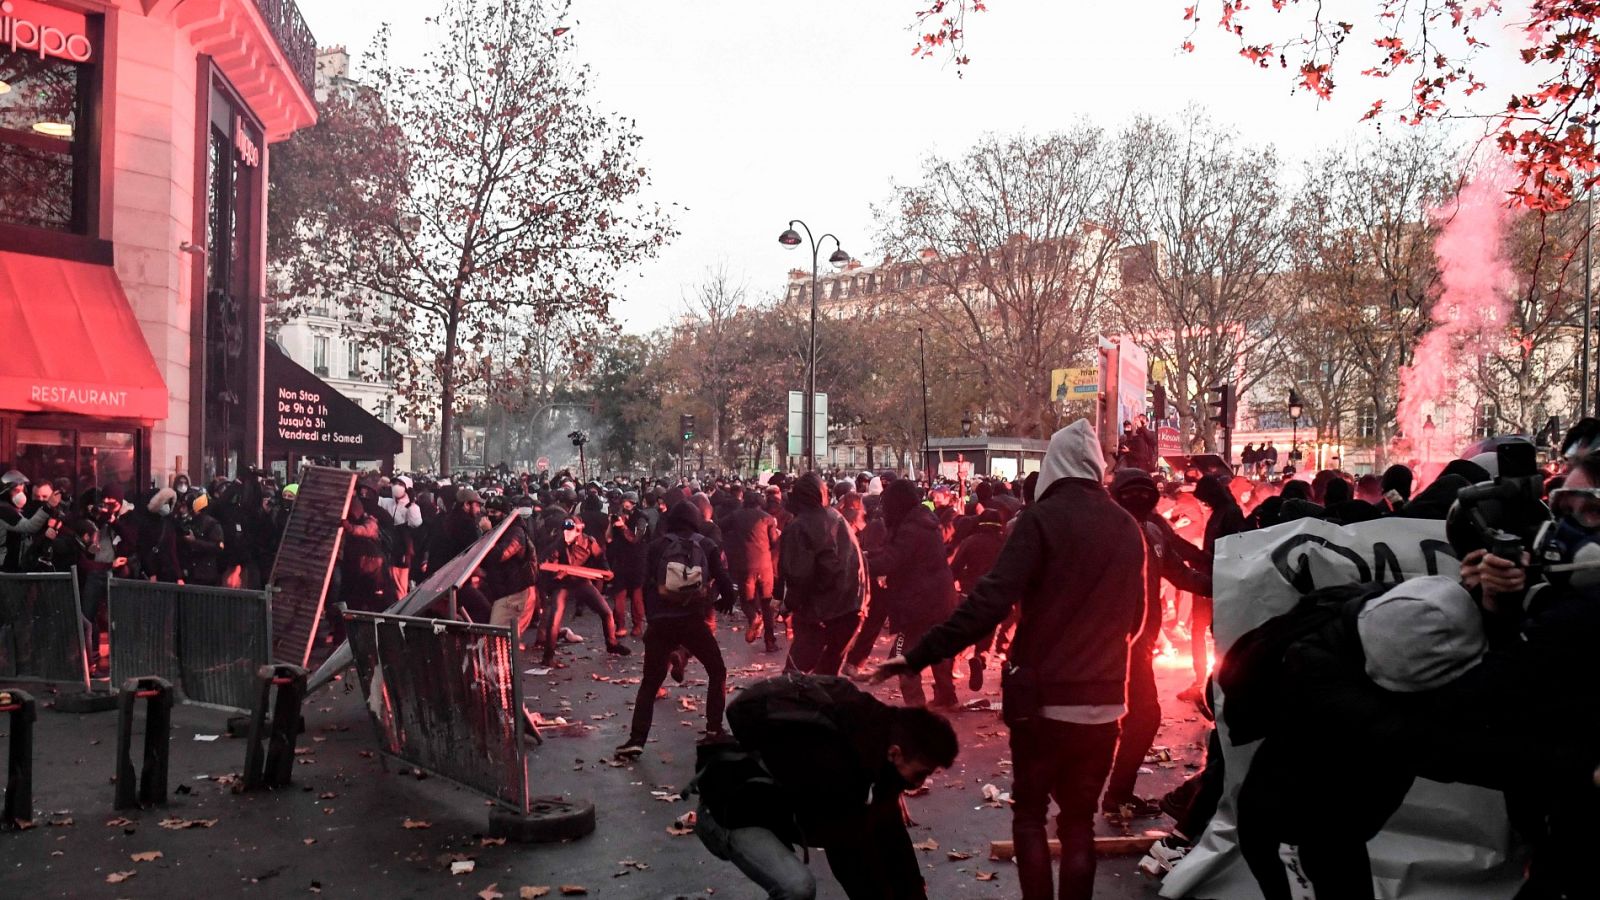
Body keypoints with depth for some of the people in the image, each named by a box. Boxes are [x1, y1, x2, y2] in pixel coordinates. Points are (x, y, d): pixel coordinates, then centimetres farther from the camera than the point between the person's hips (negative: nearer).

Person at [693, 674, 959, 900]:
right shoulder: (834, 768, -38)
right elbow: (852, 855, -29)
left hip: (781, 797, 9)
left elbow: (890, 835, 0)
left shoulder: (875, 741, -10)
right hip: (733, 810, -9)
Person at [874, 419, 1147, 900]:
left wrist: (918, 656, -21)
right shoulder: (1127, 526, 3)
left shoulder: (1042, 518, -12)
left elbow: (990, 600, -22)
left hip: (1044, 695, -4)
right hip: (1104, 699, 4)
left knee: (1029, 814, 13)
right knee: (1079, 818, 17)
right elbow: (1135, 617, 13)